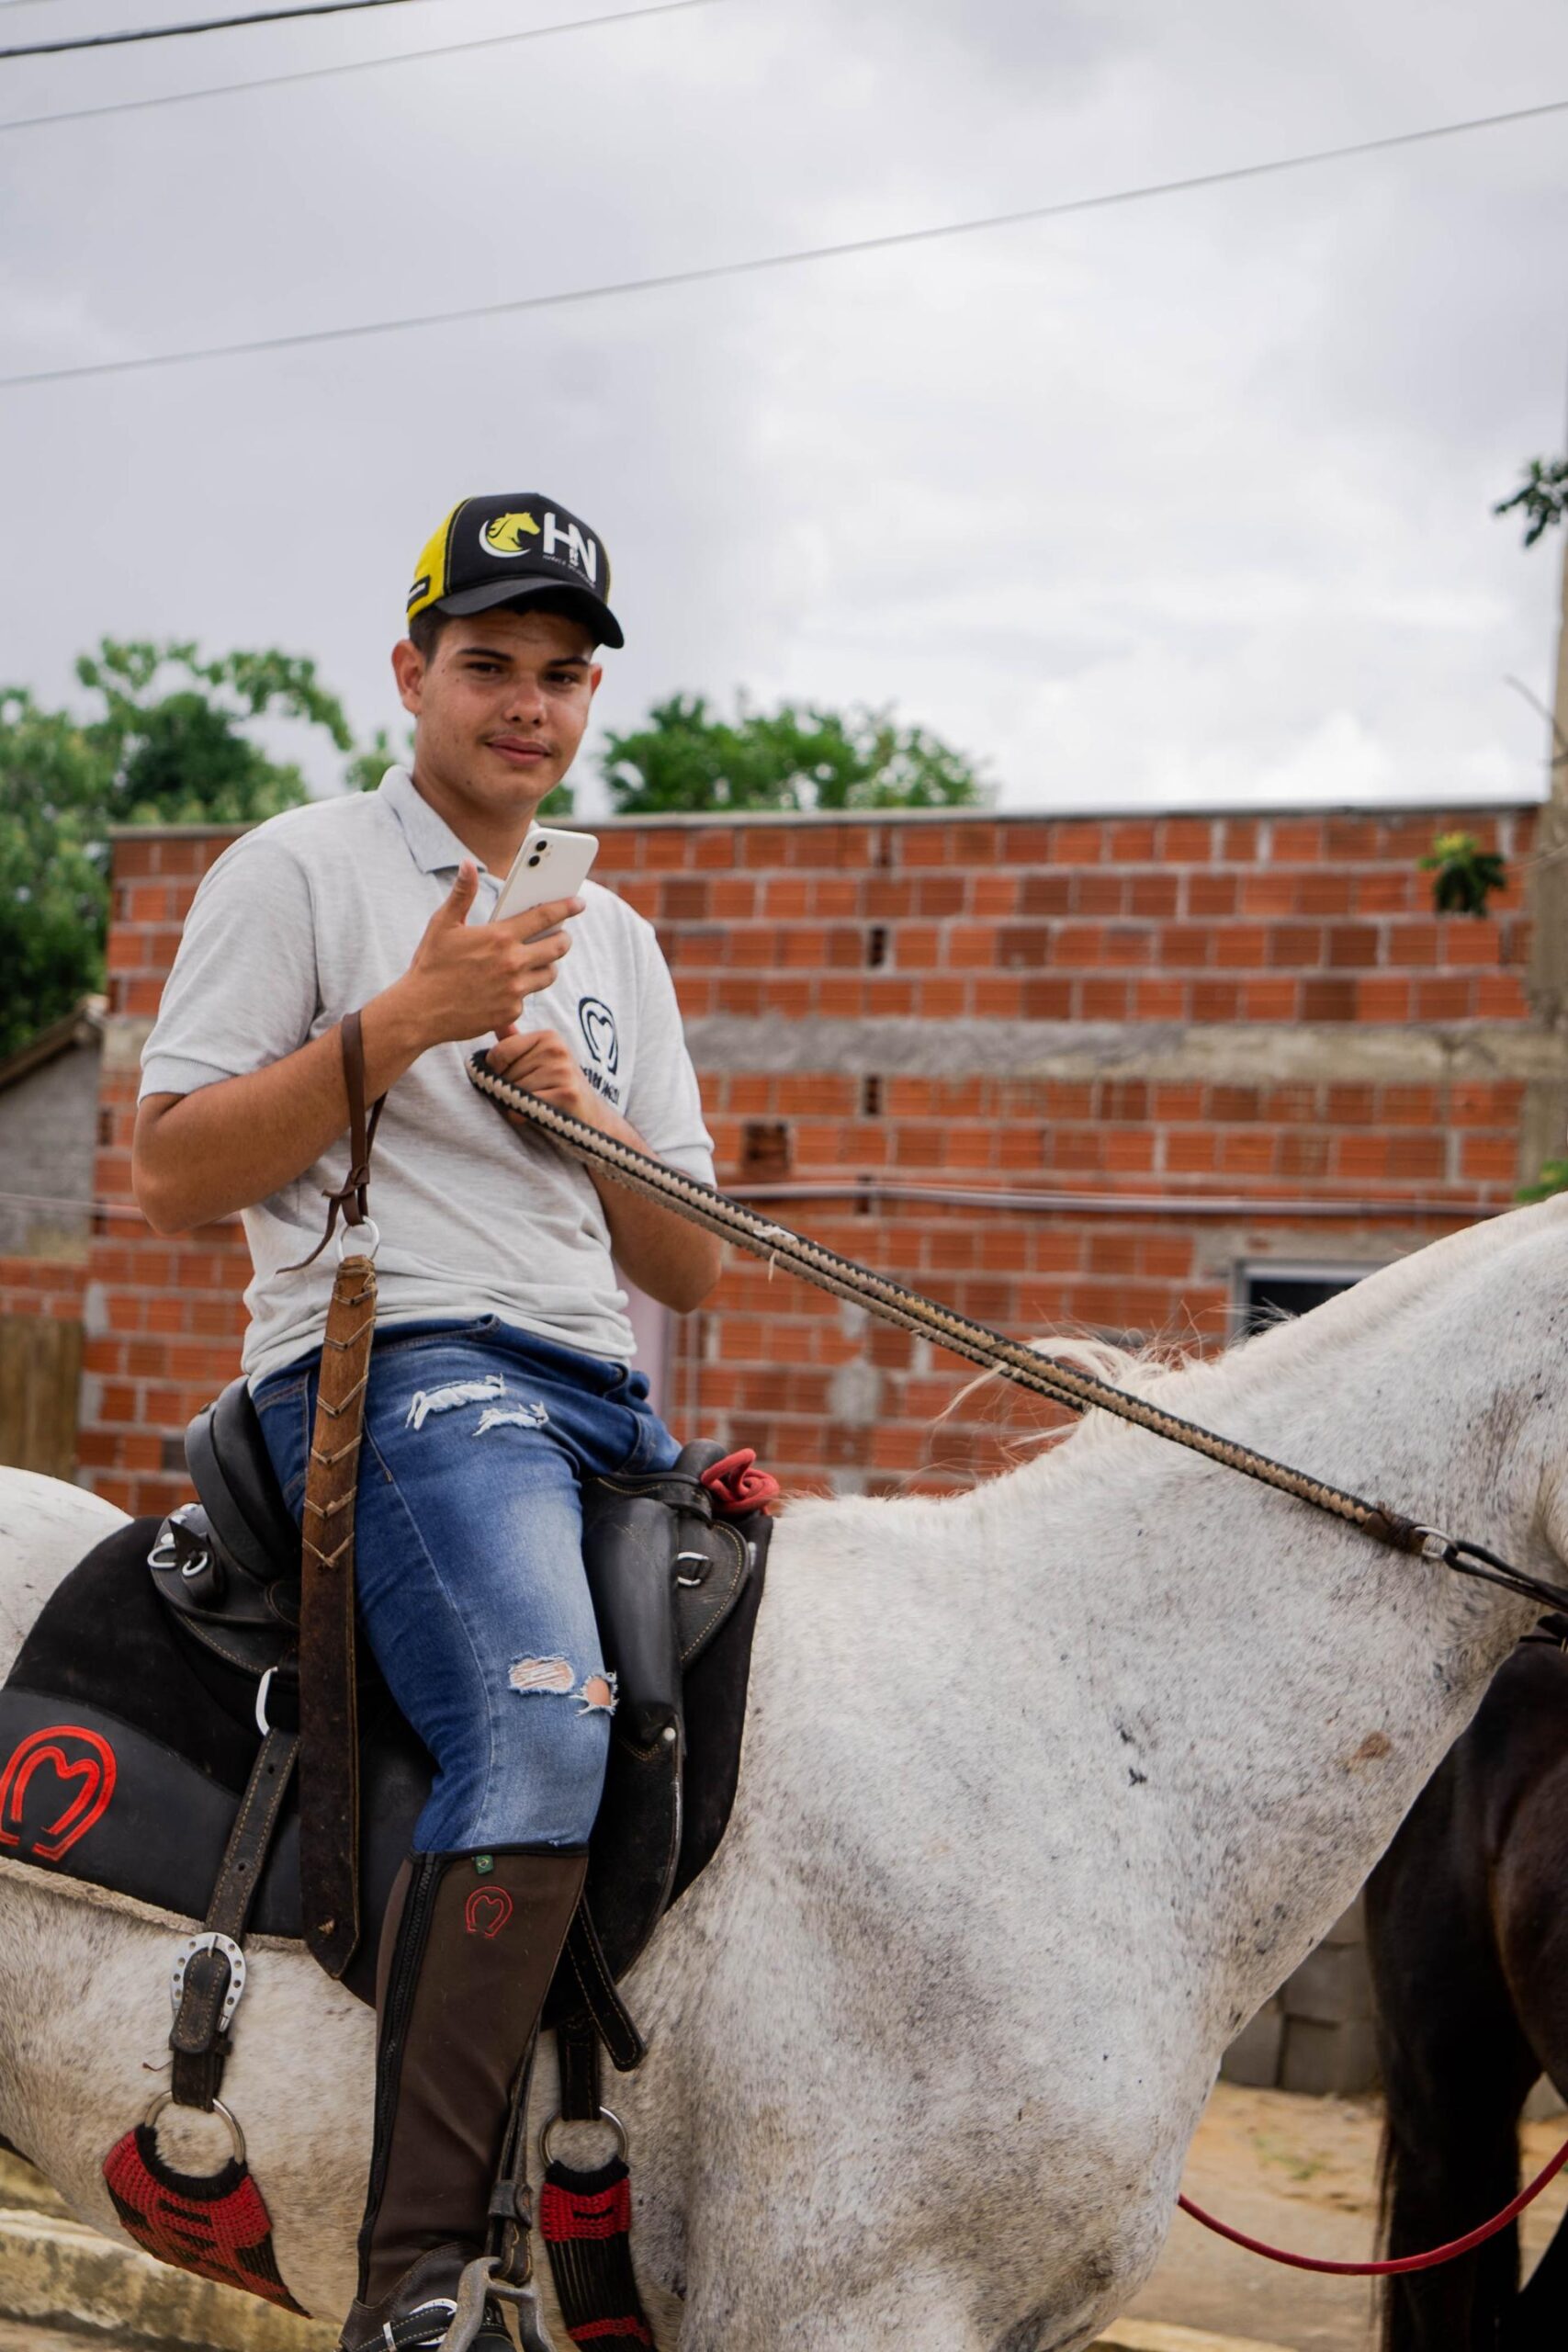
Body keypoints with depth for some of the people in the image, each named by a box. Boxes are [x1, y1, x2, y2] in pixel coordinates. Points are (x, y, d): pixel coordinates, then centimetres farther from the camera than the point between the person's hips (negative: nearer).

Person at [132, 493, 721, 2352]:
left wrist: (580, 1111, 1)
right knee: (543, 1722, -32)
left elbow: (690, 1268, 21)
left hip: (600, 1399, 8)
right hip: (395, 1366, -8)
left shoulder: (612, 940, 24)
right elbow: (172, 1175, -3)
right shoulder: (300, 872, 7)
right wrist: (402, 1023, -10)